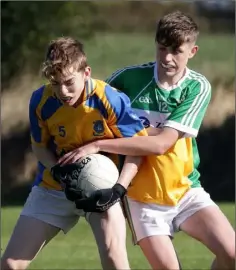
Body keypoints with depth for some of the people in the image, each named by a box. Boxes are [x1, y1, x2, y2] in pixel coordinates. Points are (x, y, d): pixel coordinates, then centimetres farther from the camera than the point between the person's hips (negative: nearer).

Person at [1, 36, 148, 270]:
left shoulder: (110, 100, -25)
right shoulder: (41, 101, -16)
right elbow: (39, 146, 1)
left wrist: (119, 188, -25)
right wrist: (58, 171, -18)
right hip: (52, 187, 3)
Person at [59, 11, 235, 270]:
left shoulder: (198, 87, -9)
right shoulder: (129, 77, -8)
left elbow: (161, 143, -20)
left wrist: (97, 146, -23)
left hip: (185, 189, 1)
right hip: (141, 196, -1)